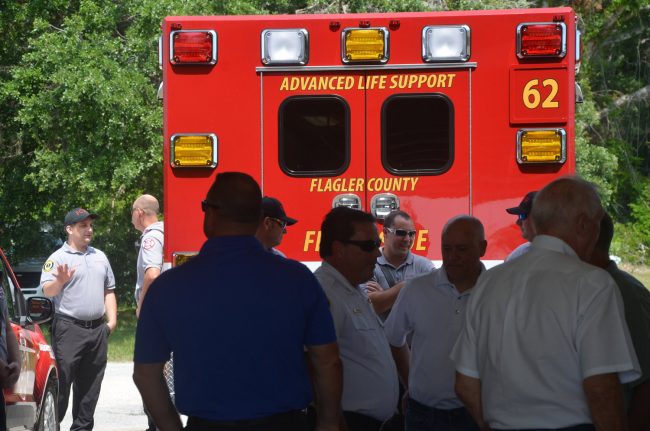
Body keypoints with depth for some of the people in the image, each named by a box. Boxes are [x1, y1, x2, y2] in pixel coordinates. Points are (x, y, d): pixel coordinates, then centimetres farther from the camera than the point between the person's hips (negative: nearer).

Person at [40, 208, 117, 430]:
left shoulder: (100, 257, 17)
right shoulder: (58, 258, -3)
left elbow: (109, 291, 22)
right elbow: (47, 291, -14)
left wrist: (112, 320, 11)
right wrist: (60, 281, -34)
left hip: (98, 329, 6)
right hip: (69, 328, -6)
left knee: (90, 384, 9)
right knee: (61, 381, -9)